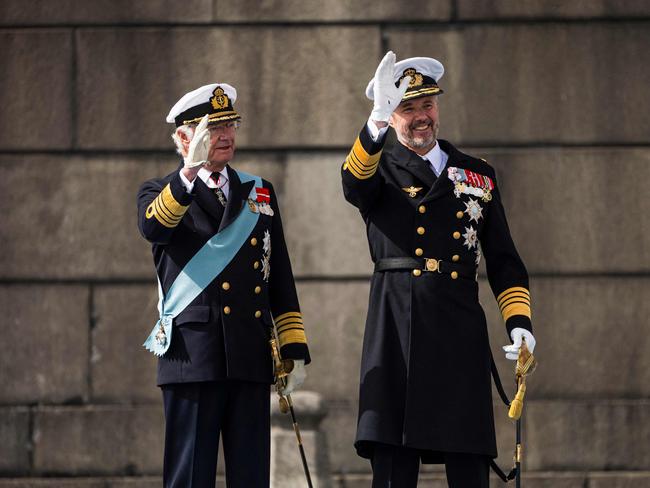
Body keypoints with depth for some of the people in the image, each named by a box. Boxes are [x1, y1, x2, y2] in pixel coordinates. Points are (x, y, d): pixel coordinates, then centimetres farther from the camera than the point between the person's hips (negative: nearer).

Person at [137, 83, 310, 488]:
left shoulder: (259, 193, 18)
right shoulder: (161, 193, 6)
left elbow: (281, 280, 17)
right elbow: (153, 227, -20)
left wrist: (295, 350, 9)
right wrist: (190, 172, -35)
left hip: (252, 359, 4)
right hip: (193, 358, -4)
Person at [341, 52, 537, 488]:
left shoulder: (478, 174, 18)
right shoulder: (380, 169, 9)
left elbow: (503, 260, 18)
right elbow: (355, 184, -17)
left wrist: (519, 321, 3)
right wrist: (376, 123, -34)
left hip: (461, 330, 2)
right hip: (397, 330, -2)